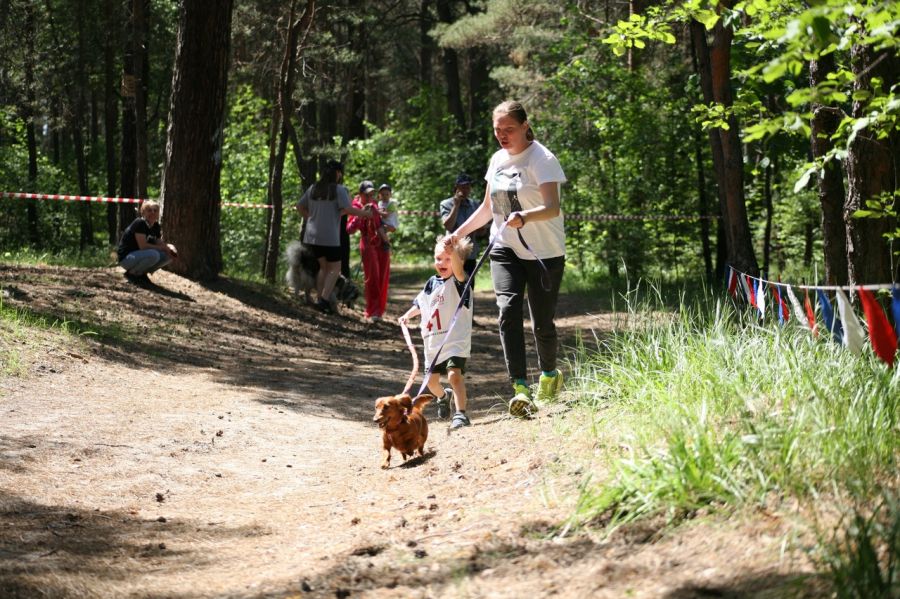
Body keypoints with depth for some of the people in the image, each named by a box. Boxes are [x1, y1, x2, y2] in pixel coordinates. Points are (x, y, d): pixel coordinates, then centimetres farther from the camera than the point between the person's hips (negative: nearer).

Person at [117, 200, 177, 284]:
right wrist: (164, 248, -20)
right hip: (126, 257, -8)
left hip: (140, 256, 8)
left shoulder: (156, 226, 6)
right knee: (153, 255, -33)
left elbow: (159, 243, 5)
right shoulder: (140, 223, -19)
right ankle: (131, 273, -10)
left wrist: (169, 246, -17)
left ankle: (141, 273, 6)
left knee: (169, 255, -3)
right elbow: (143, 246, -25)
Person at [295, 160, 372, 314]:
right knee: (335, 268, 4)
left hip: (312, 236, 6)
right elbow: (347, 209, -19)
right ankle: (325, 300, -8)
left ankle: (320, 299, 11)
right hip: (329, 237, -6)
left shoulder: (313, 189, 9)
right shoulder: (339, 190, -10)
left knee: (323, 267, 17)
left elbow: (299, 207, 16)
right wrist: (364, 213, -5)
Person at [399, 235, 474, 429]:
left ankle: (461, 413, -25)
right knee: (432, 380, 15)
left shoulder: (458, 282, -11)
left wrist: (452, 251, -52)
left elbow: (458, 271, -36)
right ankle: (443, 397, 47)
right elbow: (420, 303, 28)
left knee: (454, 374, -25)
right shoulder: (432, 283, 10)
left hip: (456, 341, -7)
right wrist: (408, 315, 13)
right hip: (433, 343, 7)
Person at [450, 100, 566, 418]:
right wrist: (458, 233, 16)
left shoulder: (542, 159, -13)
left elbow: (553, 208, -25)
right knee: (508, 311, -16)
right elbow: (488, 207, 21)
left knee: (542, 322, 3)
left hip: (544, 253, -5)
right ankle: (521, 388, -23)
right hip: (506, 249, 5)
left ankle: (549, 374, 33)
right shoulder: (498, 159, 9)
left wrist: (523, 217, -44)